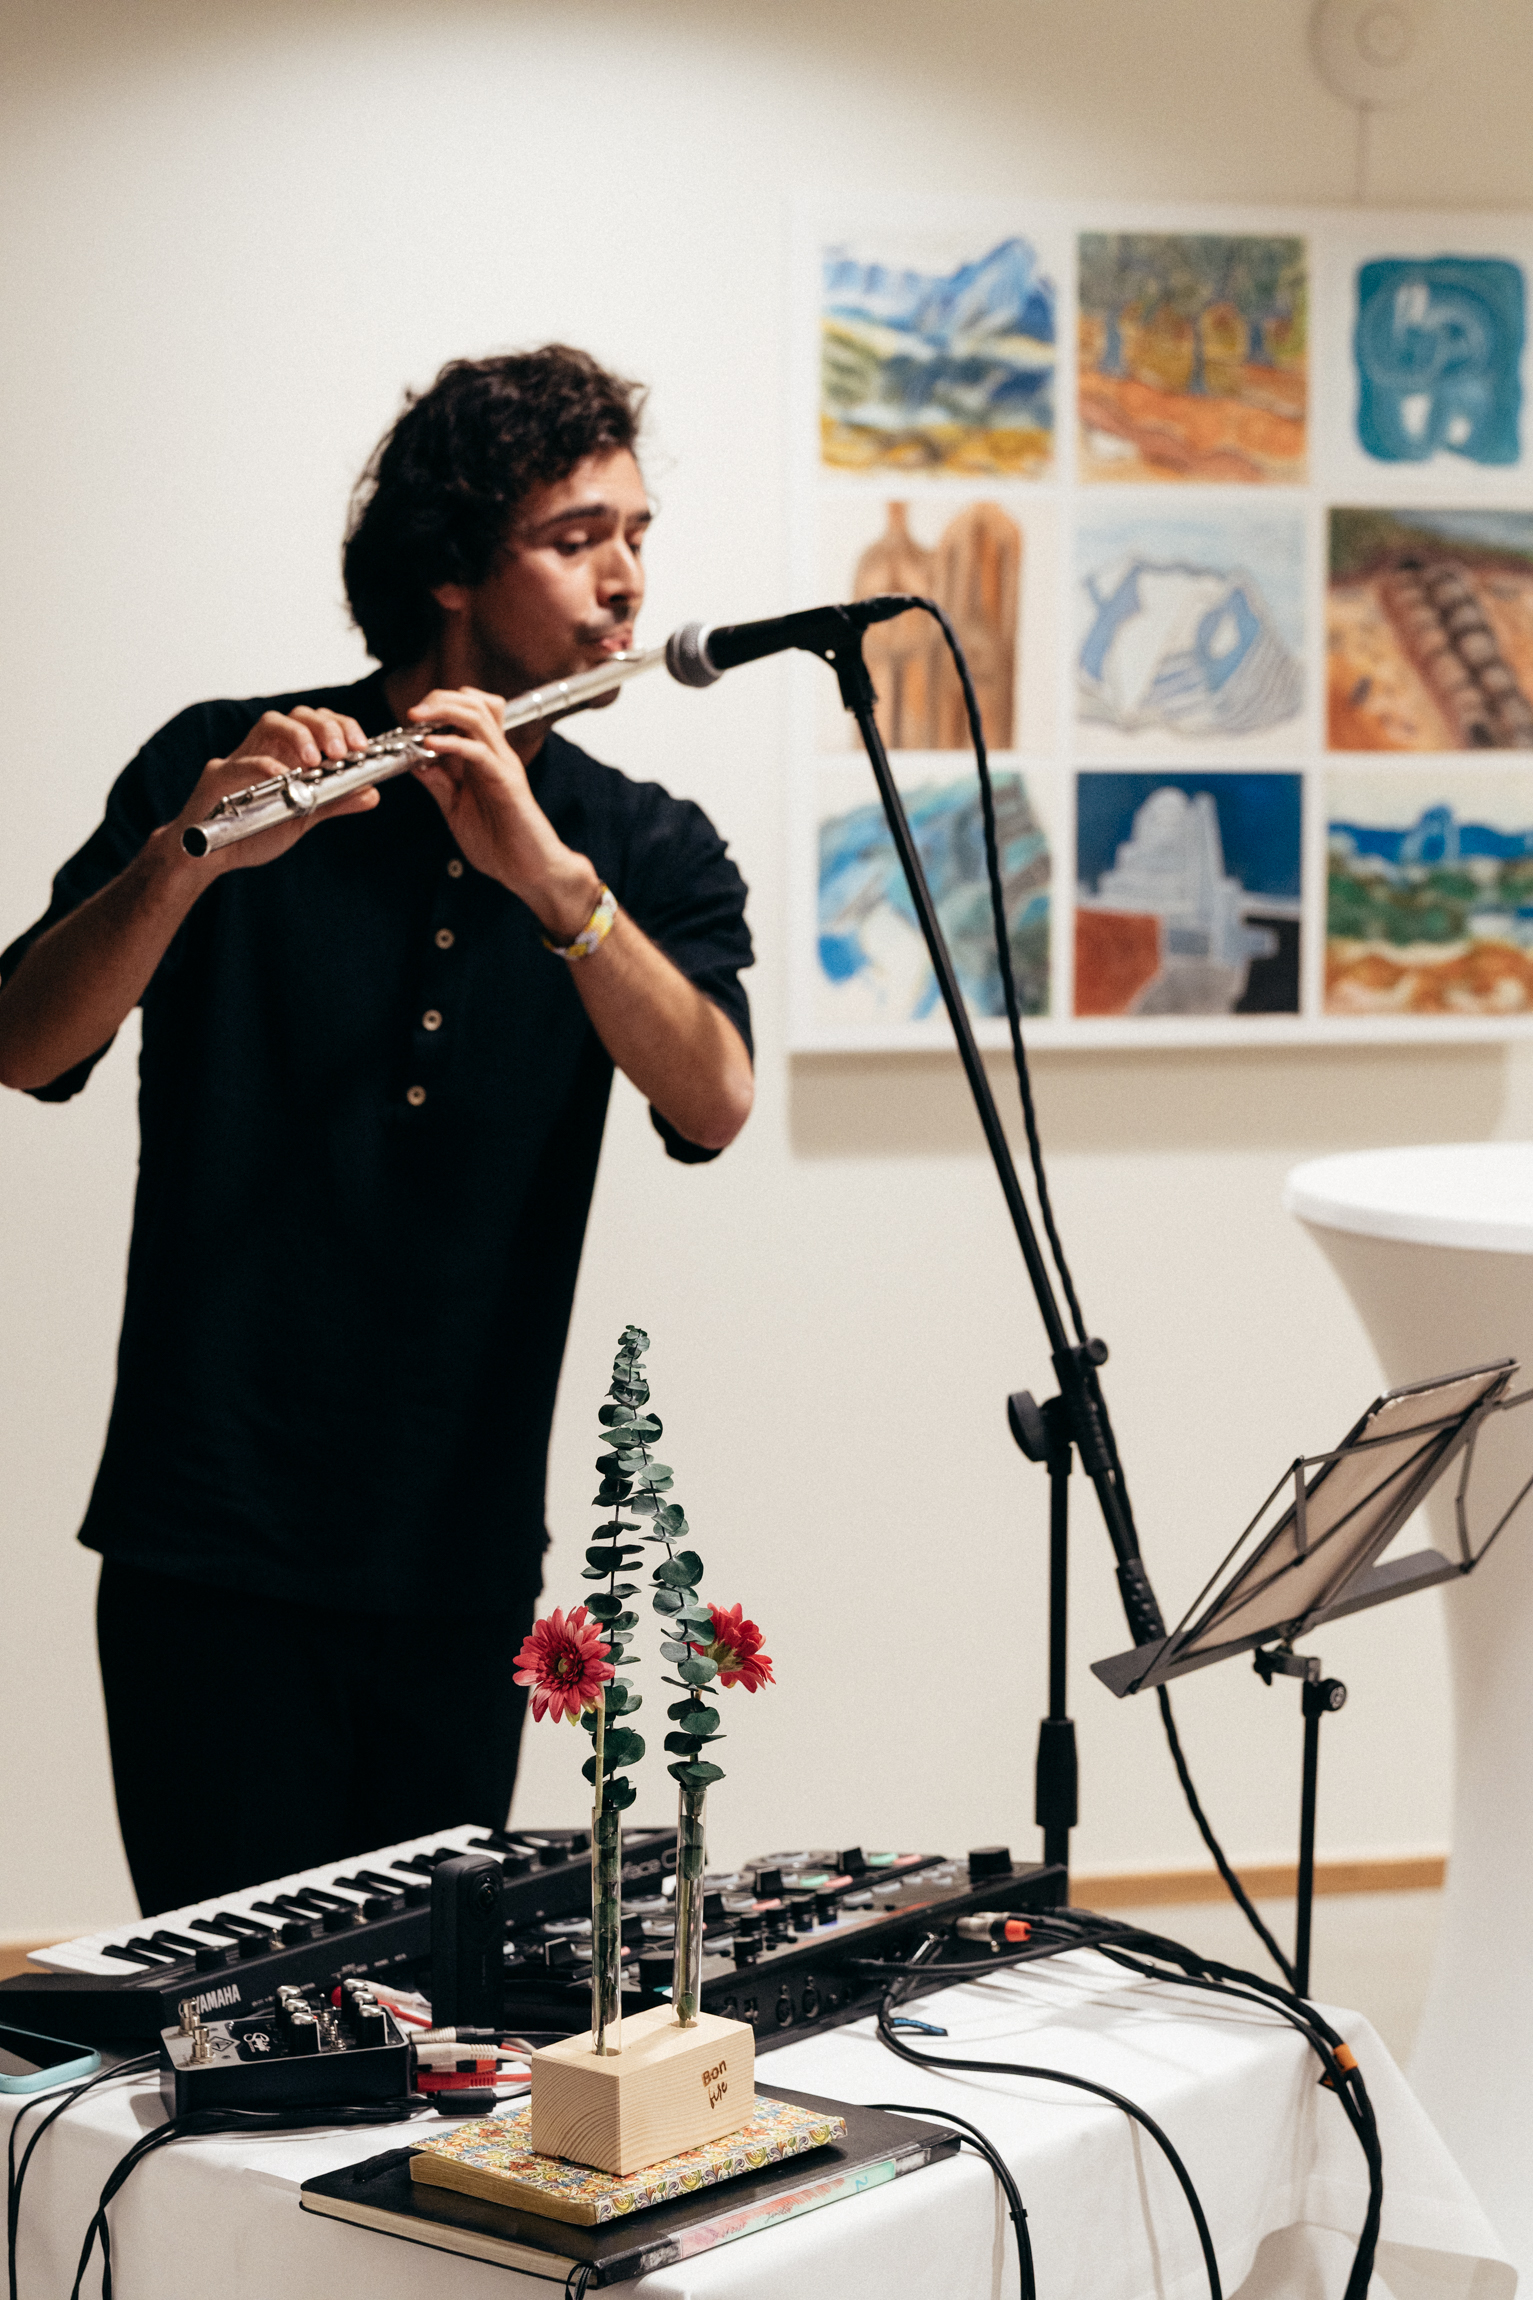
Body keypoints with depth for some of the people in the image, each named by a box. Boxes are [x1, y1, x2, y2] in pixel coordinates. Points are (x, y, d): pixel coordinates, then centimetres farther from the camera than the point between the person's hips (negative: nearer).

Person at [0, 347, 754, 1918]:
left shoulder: (650, 851, 5)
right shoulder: (216, 770, -1)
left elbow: (709, 1105, -13)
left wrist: (550, 873, -28)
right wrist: (187, 857, -29)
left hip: (465, 1554, 3)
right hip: (216, 1541, -3)